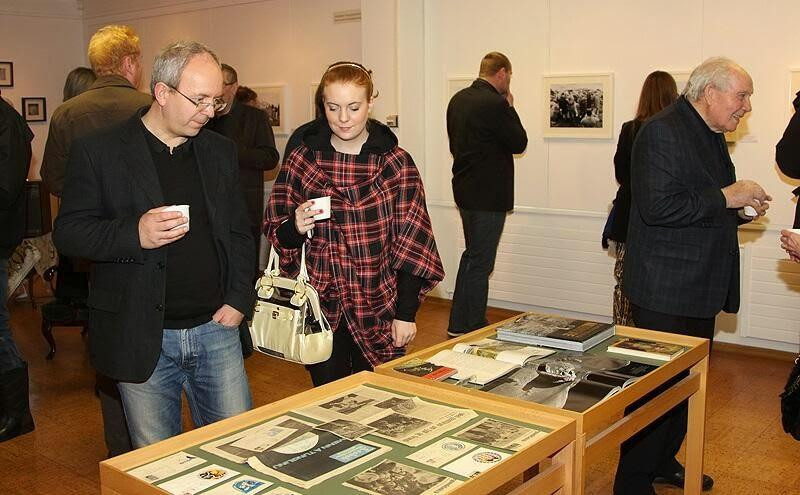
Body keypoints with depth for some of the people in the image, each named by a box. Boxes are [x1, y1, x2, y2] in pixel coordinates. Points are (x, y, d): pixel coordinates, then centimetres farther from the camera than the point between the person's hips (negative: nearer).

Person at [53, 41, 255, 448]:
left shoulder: (220, 151, 9)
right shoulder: (98, 152, -4)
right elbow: (68, 232, -5)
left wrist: (239, 300, 1)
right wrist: (134, 234, -23)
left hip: (216, 328, 3)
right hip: (140, 337, -3)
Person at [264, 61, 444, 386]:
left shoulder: (396, 163, -3)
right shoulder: (302, 158, 1)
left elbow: (412, 242, -3)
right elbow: (277, 234, 5)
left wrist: (406, 312, -7)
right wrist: (296, 227, -18)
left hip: (379, 310, -1)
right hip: (321, 306, 1)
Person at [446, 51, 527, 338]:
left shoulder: (458, 100, 8)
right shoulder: (495, 104, -19)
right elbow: (519, 143, -11)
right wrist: (509, 107, -3)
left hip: (465, 189, 9)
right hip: (489, 194, -9)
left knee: (472, 256, 20)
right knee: (479, 263, 0)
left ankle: (469, 322, 29)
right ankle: (465, 326, 8)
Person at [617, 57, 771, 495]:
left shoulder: (711, 135, 14)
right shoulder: (662, 131, -16)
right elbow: (658, 207, -26)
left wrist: (741, 210, 6)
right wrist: (725, 199, -19)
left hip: (700, 289, 10)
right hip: (666, 290, -10)